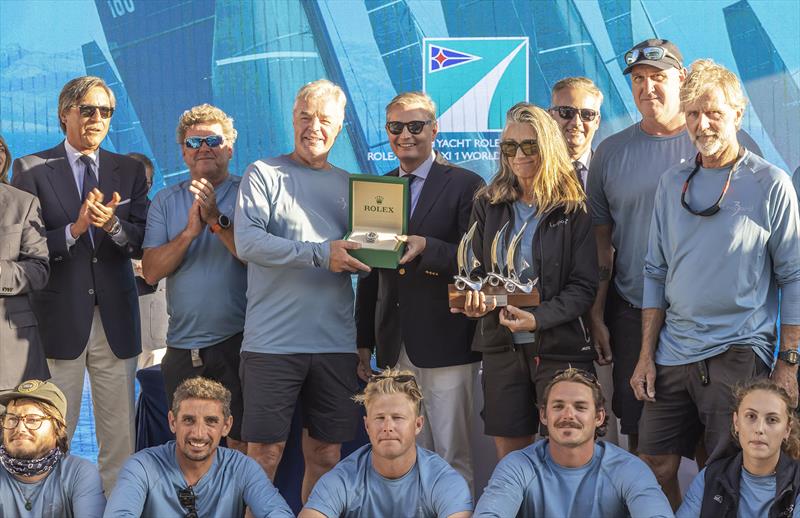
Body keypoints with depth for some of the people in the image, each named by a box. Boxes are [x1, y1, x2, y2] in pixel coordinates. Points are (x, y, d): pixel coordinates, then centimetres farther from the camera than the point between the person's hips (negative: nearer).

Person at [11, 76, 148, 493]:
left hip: (115, 318, 3)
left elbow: (144, 244, 3)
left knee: (120, 436, 5)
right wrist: (74, 230, -19)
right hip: (59, 318, -2)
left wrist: (113, 226, -17)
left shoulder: (129, 171, 10)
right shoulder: (32, 169, 2)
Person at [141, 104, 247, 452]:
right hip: (183, 344, 3)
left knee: (242, 445, -1)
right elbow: (151, 272, -1)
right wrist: (190, 231, -14)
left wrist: (217, 220, -20)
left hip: (237, 341, -3)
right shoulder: (166, 201, 9)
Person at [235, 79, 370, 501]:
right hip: (272, 341, -4)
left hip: (336, 344, 4)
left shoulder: (348, 185, 16)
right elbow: (247, 242, -12)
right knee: (264, 455, -2)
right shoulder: (264, 174, 2)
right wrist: (319, 253, -18)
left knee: (326, 456, 8)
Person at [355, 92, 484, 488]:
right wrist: (364, 338, 14)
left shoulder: (465, 185, -2)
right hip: (395, 347, 5)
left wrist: (427, 247, -24)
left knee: (452, 456, -2)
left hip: (446, 344, -5)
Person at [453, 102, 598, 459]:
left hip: (560, 347, -3)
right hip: (502, 346, 3)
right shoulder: (488, 205, 10)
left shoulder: (573, 209, -2)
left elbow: (584, 286, -6)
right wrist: (475, 298, -9)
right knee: (509, 459, 6)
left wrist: (538, 318, -20)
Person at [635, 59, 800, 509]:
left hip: (739, 353, -4)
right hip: (673, 353, 4)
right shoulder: (673, 183, 10)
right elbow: (656, 273, 13)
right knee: (655, 467, 6)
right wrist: (647, 355, 8)